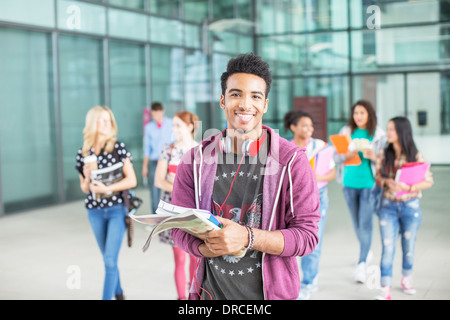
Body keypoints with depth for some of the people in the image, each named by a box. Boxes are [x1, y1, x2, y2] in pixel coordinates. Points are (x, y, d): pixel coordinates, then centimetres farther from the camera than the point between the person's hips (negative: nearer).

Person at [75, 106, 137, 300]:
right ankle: (118, 293, 37)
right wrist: (87, 178, -10)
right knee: (108, 258, 16)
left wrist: (106, 188, -17)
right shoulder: (83, 153, 4)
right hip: (95, 211, 4)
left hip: (117, 209, -4)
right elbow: (84, 188, 11)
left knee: (110, 259, -9)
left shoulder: (118, 147, -5)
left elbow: (131, 181, -7)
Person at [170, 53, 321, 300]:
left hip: (270, 292, -1)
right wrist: (213, 246, -22)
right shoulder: (195, 161, -3)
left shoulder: (292, 161, -11)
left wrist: (247, 238, -27)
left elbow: (307, 236, -13)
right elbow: (179, 228, -1)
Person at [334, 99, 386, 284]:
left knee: (366, 223, -9)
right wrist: (347, 156, -17)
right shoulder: (346, 132, 5)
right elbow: (336, 157, 4)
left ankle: (361, 264, -7)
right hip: (350, 183, 3)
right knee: (357, 224, 14)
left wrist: (374, 157, -20)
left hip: (370, 183, -3)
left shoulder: (379, 135, -1)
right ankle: (367, 251, 38)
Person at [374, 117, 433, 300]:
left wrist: (409, 187, -22)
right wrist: (387, 181, -14)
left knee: (408, 246, 12)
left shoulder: (415, 156, -6)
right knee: (387, 247, -5)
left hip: (410, 205, -1)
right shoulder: (384, 155, 2)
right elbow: (377, 177, 8)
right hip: (388, 206, 1)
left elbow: (429, 181, -5)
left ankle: (407, 279, 36)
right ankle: (385, 290, -4)